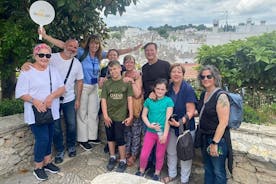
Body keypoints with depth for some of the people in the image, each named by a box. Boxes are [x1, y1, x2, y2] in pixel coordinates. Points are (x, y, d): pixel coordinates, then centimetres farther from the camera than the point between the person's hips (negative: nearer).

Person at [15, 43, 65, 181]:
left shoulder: (53, 70, 6)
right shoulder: (27, 72, -8)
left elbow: (62, 88, -1)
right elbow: (20, 93, -10)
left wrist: (51, 96, -19)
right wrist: (34, 101, -25)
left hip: (51, 111, 5)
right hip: (36, 113, -5)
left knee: (49, 138, 14)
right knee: (42, 139, -5)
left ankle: (47, 162, 32)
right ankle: (38, 168, 16)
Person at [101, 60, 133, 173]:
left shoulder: (126, 82, -4)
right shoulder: (106, 83, 0)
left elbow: (129, 100, -3)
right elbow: (103, 100, -2)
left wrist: (130, 116, -6)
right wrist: (105, 116, -9)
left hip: (120, 116, -3)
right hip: (109, 116, 3)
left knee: (119, 138, 2)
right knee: (110, 137, 14)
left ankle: (123, 161, 20)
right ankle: (112, 157, 34)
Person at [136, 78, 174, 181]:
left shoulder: (168, 101, -8)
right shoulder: (149, 100, 0)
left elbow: (168, 118, -12)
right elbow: (144, 115, 4)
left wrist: (165, 134, -16)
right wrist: (149, 125, -13)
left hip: (162, 132, -2)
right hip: (150, 132, 2)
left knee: (160, 155, 14)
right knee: (143, 154, 5)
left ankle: (157, 174, 37)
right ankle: (141, 171, 31)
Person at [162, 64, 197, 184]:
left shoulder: (188, 89, -17)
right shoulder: (168, 88, -1)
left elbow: (191, 111, -19)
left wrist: (180, 122, -31)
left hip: (186, 127, -5)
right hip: (171, 125, 5)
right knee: (171, 152, 20)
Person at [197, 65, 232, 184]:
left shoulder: (221, 96, -18)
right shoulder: (203, 94, 6)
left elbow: (223, 122, -21)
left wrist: (215, 143, -21)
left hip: (217, 138, -7)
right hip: (204, 137, 7)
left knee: (218, 171, 8)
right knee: (208, 169, 21)